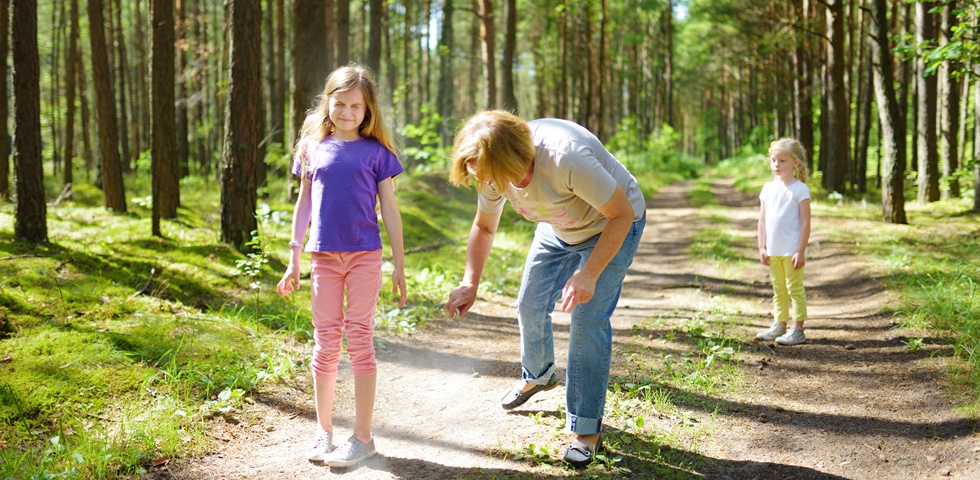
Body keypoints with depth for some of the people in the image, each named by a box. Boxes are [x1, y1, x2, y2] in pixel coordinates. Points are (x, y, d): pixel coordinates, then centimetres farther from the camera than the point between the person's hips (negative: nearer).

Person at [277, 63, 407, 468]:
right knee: (325, 341, 7)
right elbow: (303, 204, 12)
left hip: (364, 256, -2)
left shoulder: (375, 151, 0)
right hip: (324, 256, 2)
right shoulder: (313, 146, 7)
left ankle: (363, 436, 6)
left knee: (360, 340, -1)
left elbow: (389, 210, 3)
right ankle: (323, 431, 19)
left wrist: (399, 264, 0)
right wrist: (294, 260, 10)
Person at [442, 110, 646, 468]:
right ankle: (537, 376, 44)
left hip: (612, 226, -6)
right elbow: (483, 227, -2)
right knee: (530, 306, 12)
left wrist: (589, 274, -38)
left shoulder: (567, 158, -43)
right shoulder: (493, 169, -20)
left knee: (588, 320, -15)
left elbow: (622, 214, -31)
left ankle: (586, 429, -2)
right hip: (559, 229, 7)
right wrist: (470, 283, -15)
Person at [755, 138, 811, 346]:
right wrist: (762, 247, 7)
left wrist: (800, 251, -15)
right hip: (773, 251, 6)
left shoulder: (800, 188, -10)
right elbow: (762, 220, 11)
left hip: (792, 251, -6)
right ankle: (779, 325, 25)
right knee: (778, 290, 16)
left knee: (795, 289, 0)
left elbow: (805, 222, -11)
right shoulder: (768, 188, 8)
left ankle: (797, 330, 3)